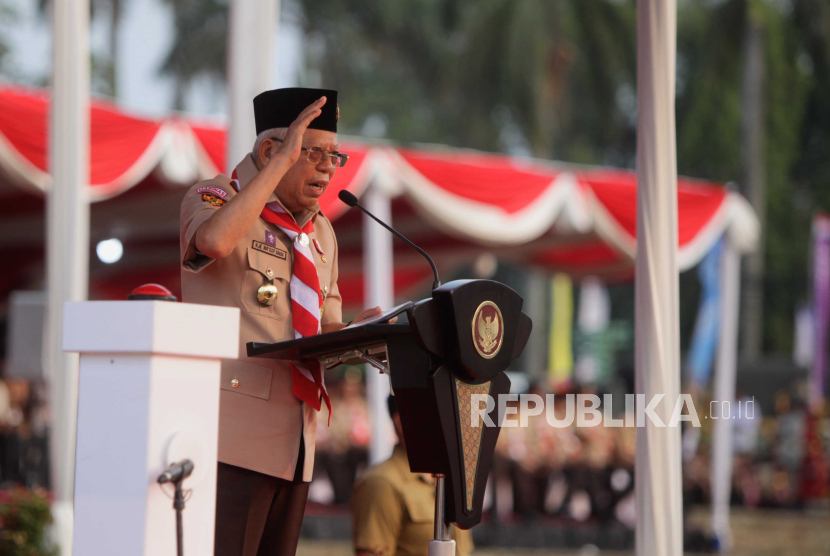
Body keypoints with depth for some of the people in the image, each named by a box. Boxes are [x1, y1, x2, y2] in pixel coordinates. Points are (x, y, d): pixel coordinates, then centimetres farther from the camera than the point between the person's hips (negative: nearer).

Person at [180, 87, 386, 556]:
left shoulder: (320, 232, 21)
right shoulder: (216, 197, -2)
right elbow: (214, 240, -28)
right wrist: (282, 162, -23)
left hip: (293, 439, 8)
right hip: (233, 433, -8)